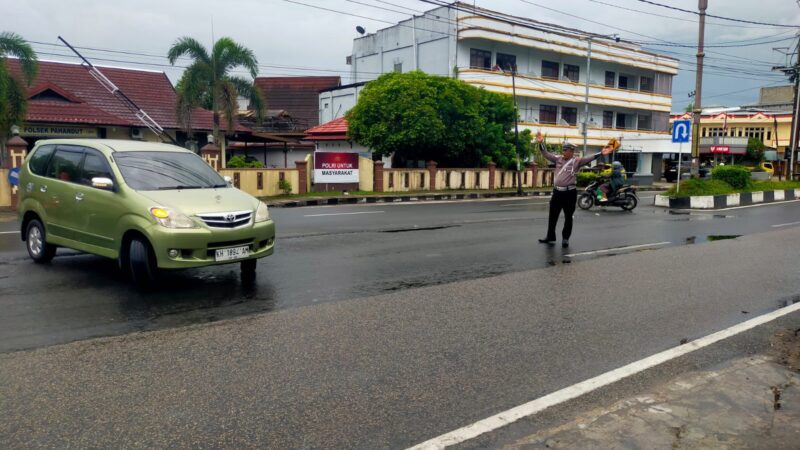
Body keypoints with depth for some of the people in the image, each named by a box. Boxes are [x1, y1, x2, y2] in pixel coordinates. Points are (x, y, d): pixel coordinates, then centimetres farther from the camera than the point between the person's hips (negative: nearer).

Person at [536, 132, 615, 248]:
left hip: (570, 193, -4)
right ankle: (550, 237, 23)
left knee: (568, 217, 6)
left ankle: (565, 238, 18)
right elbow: (546, 154, 4)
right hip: (557, 192, 4)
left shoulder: (577, 161, -3)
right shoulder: (558, 158, 7)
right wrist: (541, 143, -8)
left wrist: (601, 153, -26)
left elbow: (589, 159, -14)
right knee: (553, 216, 11)